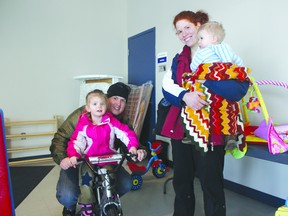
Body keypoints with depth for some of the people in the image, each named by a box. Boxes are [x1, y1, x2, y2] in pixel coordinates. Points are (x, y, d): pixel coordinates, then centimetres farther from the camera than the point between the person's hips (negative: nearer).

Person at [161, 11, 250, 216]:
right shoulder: (179, 59, 12)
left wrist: (204, 80, -27)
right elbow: (166, 87, -4)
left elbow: (239, 89, -18)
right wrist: (184, 95, -23)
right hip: (181, 129, 6)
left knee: (212, 186, 5)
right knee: (181, 182, 18)